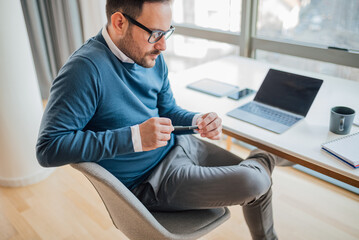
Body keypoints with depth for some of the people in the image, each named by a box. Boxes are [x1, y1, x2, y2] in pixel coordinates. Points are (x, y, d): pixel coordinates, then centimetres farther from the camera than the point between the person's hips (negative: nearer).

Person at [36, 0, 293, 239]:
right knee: (252, 182, -18)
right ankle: (263, 159, 20)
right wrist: (134, 138, -31)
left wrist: (197, 120, -12)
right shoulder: (86, 67, -24)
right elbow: (48, 149, -26)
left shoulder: (152, 58, -1)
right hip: (149, 179, -7)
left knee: (259, 181, 9)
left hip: (180, 145, 8)